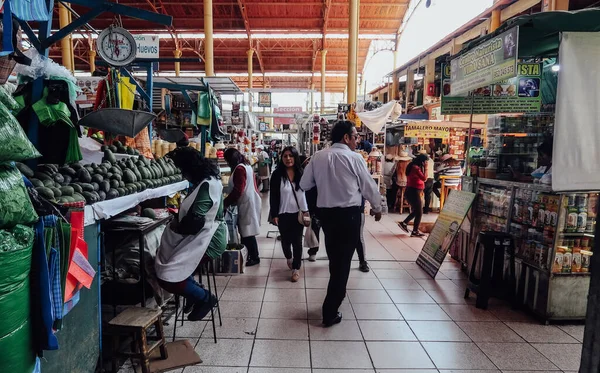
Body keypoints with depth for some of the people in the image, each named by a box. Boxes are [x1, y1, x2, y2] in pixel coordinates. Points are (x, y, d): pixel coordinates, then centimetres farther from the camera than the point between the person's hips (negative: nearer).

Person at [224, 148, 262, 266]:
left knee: (247, 232, -3)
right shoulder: (246, 165, 14)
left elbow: (237, 190, -22)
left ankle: (254, 257, 5)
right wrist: (230, 200, 20)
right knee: (246, 231, 14)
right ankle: (251, 255, 20)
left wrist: (226, 202, -14)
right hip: (251, 200, 10)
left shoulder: (239, 169, -17)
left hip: (247, 203, -10)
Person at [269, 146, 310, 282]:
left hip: (298, 213, 1)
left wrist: (307, 211, 0)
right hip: (283, 214, -1)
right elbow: (273, 197, -7)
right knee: (285, 240, 15)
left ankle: (296, 268, 15)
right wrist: (274, 215, -10)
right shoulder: (277, 174, -7)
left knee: (297, 241, 2)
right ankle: (289, 257, 44)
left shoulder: (301, 173, -1)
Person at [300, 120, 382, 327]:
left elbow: (304, 184, 7)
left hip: (326, 212, 5)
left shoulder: (318, 157, 3)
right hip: (349, 213, -5)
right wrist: (377, 208, 14)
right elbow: (369, 186, -3)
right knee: (343, 260, 3)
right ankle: (330, 312, 6)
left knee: (334, 257, 23)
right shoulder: (354, 158, -10)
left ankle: (336, 294, 44)